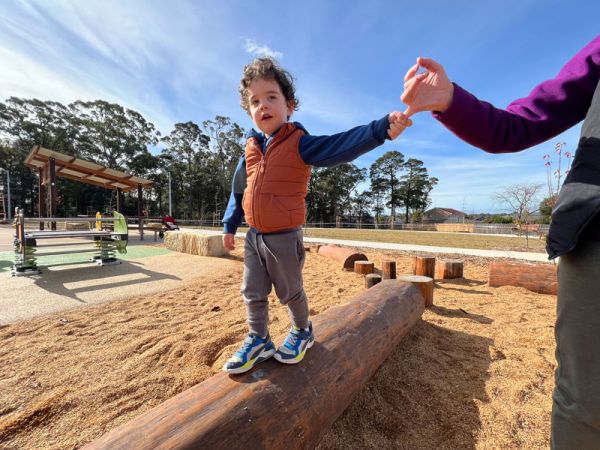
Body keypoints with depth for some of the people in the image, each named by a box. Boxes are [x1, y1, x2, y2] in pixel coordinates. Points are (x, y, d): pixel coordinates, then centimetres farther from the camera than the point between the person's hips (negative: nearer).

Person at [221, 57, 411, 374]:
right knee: (252, 293, 15)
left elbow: (342, 146, -26)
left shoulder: (300, 143, -11)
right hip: (254, 236, 6)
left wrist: (381, 129, -41)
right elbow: (239, 190, 14)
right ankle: (258, 340, 37)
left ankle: (302, 331, 43)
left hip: (284, 237, -5)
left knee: (290, 291, 14)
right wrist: (230, 225, 15)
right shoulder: (251, 149, 6)